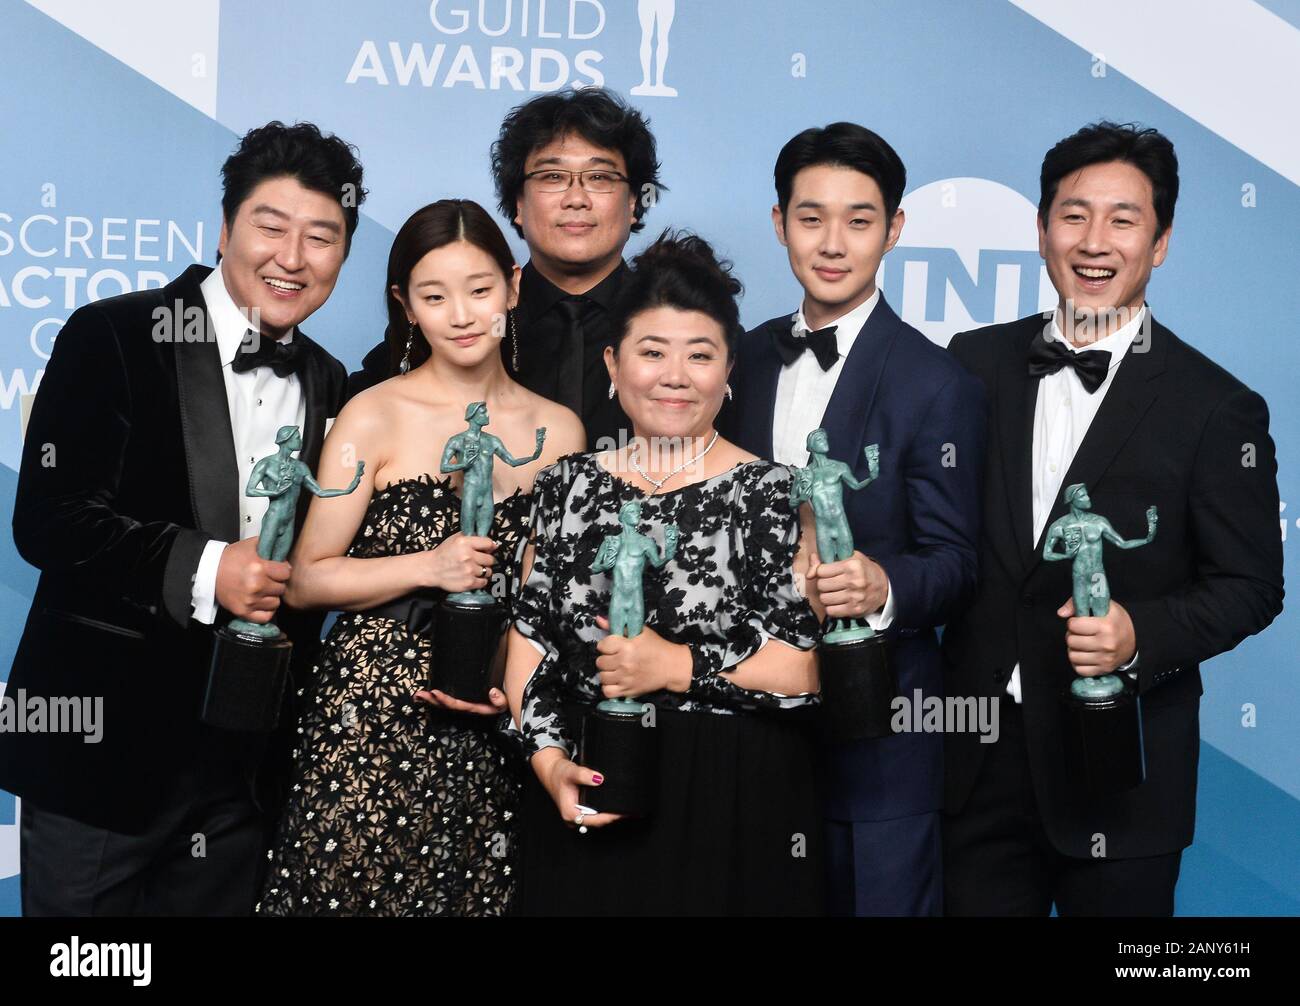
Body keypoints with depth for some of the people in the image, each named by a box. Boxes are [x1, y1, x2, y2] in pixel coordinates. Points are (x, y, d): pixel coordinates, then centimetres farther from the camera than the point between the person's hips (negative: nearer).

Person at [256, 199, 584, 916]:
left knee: (473, 895, 8)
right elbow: (306, 580, -4)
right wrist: (428, 568, -15)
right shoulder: (374, 418, -4)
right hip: (367, 721, -2)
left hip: (490, 731, 3)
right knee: (351, 890, 2)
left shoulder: (560, 431, 5)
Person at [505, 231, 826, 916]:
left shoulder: (777, 496, -6)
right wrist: (547, 754, -5)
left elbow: (816, 665, -12)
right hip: (584, 807, 3)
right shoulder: (566, 486, 5)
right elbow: (530, 634, 7)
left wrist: (677, 668, -17)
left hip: (734, 811, -3)